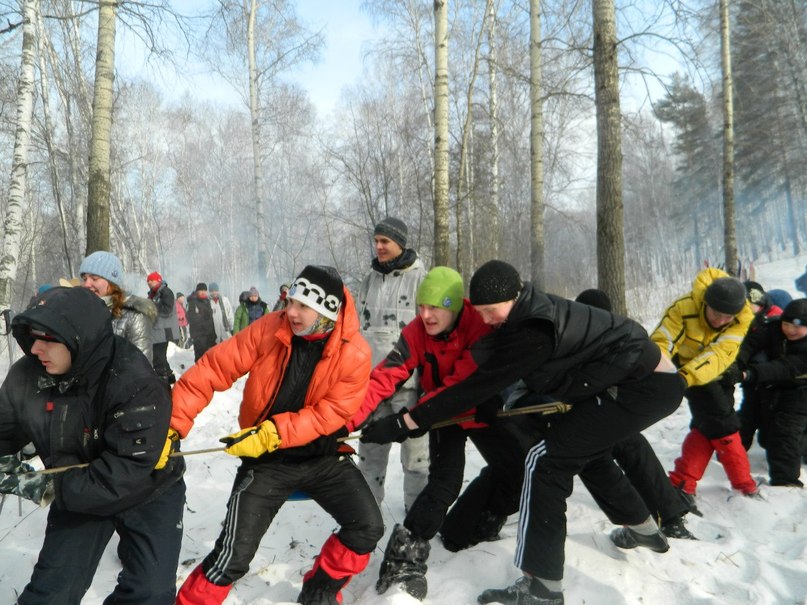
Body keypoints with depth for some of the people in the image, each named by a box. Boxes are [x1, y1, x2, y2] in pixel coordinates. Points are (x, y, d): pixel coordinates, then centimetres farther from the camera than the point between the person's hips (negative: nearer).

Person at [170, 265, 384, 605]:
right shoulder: (268, 330, -17)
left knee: (368, 528, -3)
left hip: (324, 456, 2)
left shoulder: (354, 354, -18)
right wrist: (172, 425, -24)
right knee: (234, 555, -7)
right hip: (268, 460, -1)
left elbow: (331, 413, -18)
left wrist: (272, 433, -27)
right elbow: (212, 370, -16)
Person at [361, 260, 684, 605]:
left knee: (546, 459, -14)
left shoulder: (532, 331, -28)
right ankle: (644, 529, 49)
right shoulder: (530, 312, 0)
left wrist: (402, 423, -25)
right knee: (585, 449, 29)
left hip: (646, 387, -10)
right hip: (650, 378, 10)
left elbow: (479, 386, -28)